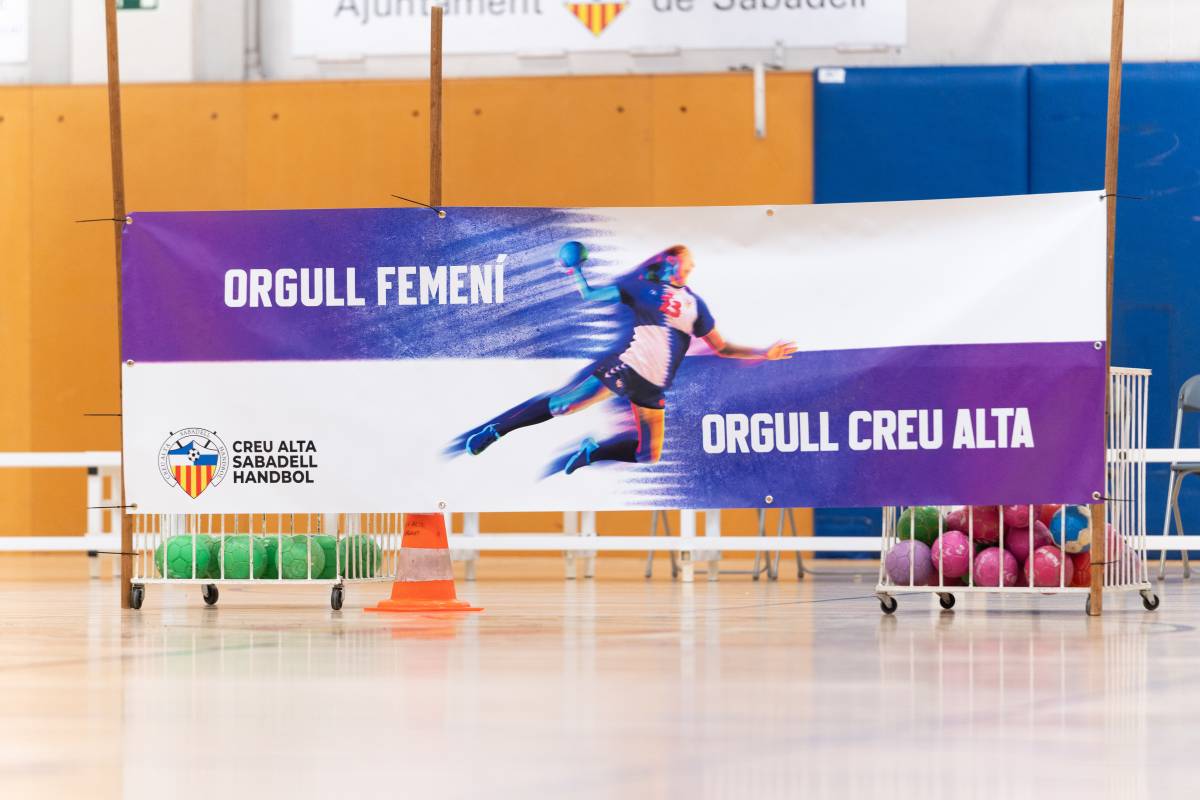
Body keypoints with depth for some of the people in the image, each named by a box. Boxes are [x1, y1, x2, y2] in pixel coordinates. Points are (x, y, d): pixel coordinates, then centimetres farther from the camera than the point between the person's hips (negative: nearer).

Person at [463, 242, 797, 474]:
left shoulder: (695, 305, 13)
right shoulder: (644, 285, 4)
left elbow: (722, 348, 16)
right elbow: (589, 294, 6)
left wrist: (764, 354, 8)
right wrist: (575, 269, -7)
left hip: (651, 389, 4)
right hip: (623, 367, -4)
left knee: (648, 457, 0)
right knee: (559, 404, -12)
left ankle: (592, 452, 17)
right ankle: (493, 430, 0)